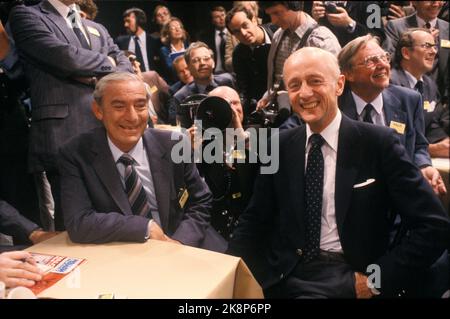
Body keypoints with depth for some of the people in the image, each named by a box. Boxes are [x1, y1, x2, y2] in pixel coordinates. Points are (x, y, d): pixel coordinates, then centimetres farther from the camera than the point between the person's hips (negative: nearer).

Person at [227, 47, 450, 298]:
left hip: (347, 277, -2)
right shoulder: (280, 146, 5)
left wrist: (377, 280, -11)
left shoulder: (378, 143, -6)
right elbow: (254, 220, 8)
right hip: (282, 274, 3)